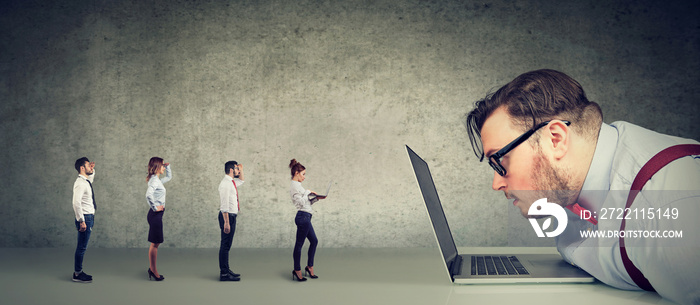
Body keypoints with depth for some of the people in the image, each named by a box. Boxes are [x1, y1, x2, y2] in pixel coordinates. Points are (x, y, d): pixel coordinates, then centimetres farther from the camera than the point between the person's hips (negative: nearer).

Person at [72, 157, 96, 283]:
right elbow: (76, 203, -24)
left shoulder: (86, 181, 12)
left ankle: (78, 271, 25)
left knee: (82, 247, 16)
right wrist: (82, 221, -25)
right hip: (85, 217, -10)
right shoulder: (80, 183, -17)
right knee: (82, 247, -4)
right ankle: (77, 274, 4)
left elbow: (91, 179, 41)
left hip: (89, 217, 10)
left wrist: (92, 170, 21)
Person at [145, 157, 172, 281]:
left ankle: (152, 269, 21)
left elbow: (169, 177, 34)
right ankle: (153, 270, 3)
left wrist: (167, 166, 18)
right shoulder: (154, 180, -15)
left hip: (157, 214, 10)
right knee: (155, 243, -3)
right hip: (155, 215, -10)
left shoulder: (157, 180, 14)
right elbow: (148, 194, -32)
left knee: (155, 243, 14)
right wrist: (155, 207, -21)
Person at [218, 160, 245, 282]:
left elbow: (241, 181, 37)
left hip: (232, 216, 10)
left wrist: (241, 170, 20)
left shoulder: (232, 182, 12)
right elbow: (224, 205, -22)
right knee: (225, 245, -6)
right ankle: (224, 274, -4)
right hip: (227, 216, -10)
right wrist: (226, 222, -25)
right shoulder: (225, 183, -17)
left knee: (227, 245, 15)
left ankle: (226, 270, 23)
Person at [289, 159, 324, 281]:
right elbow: (301, 202, -21)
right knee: (299, 244, -3)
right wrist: (308, 192, -10)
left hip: (305, 217, 11)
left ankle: (309, 267, 24)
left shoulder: (297, 185, 18)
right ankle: (297, 270, 4)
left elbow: (307, 202, 20)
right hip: (303, 216, -11)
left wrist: (317, 198, 9)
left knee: (314, 241, 16)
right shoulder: (294, 186, -11)